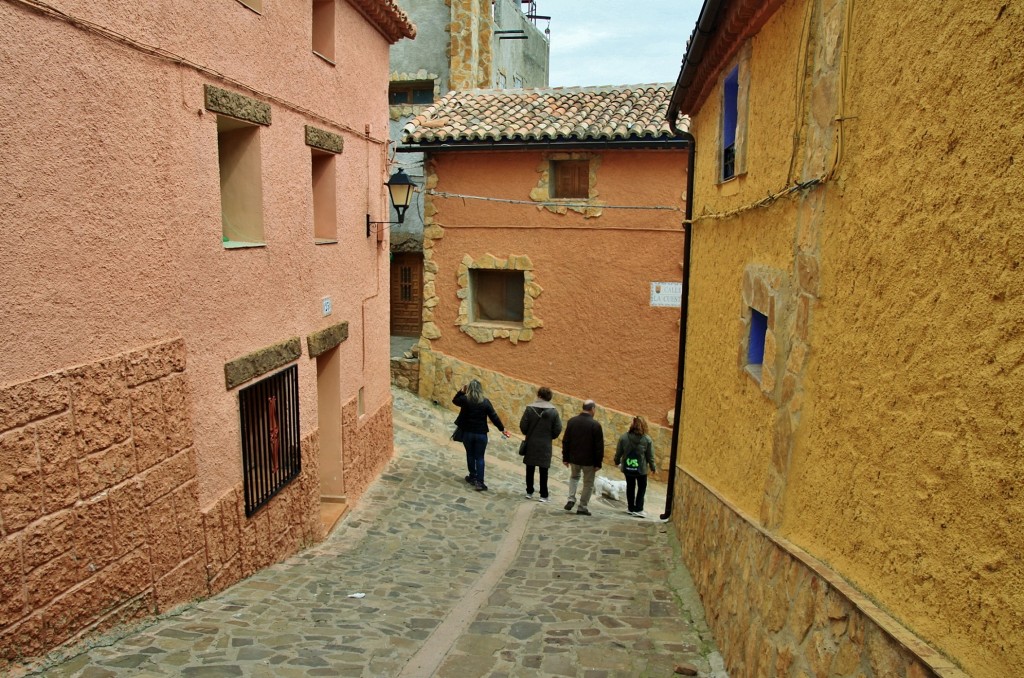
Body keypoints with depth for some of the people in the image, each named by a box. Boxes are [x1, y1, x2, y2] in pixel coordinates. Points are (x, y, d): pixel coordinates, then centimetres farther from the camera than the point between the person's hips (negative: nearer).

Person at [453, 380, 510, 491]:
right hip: (481, 434, 0)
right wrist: (502, 429, 4)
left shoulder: (465, 399, -9)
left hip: (467, 432, 1)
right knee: (479, 457, 5)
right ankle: (479, 482, -2)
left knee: (470, 455, 19)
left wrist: (461, 391, 10)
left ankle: (472, 477, 29)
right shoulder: (485, 402, -8)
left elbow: (454, 400, 14)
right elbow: (494, 416, -5)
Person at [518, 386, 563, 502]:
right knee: (543, 471, 6)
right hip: (545, 445, 0)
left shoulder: (530, 408, -9)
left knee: (530, 469, 13)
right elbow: (558, 429, -7)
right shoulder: (553, 411, -7)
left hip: (531, 444, 0)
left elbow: (523, 426, -8)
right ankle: (543, 495, 7)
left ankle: (529, 492, 21)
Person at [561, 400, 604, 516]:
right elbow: (599, 446, -13)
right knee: (588, 484, 12)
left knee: (574, 477, 28)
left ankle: (571, 499, 13)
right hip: (589, 460, -4)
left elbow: (565, 441, 3)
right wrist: (598, 463, -5)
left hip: (574, 458, 4)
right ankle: (582, 507, 14)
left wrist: (565, 458, 11)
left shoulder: (572, 421, -2)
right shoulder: (595, 424, -14)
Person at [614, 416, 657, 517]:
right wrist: (653, 468, 9)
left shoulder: (624, 437, -8)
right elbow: (650, 456, -5)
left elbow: (618, 452, 0)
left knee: (630, 487, 18)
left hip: (627, 467, 2)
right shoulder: (647, 439, -11)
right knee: (642, 487, 15)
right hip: (641, 468, -2)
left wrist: (617, 462, 18)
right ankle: (638, 509, 10)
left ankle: (631, 508, 25)